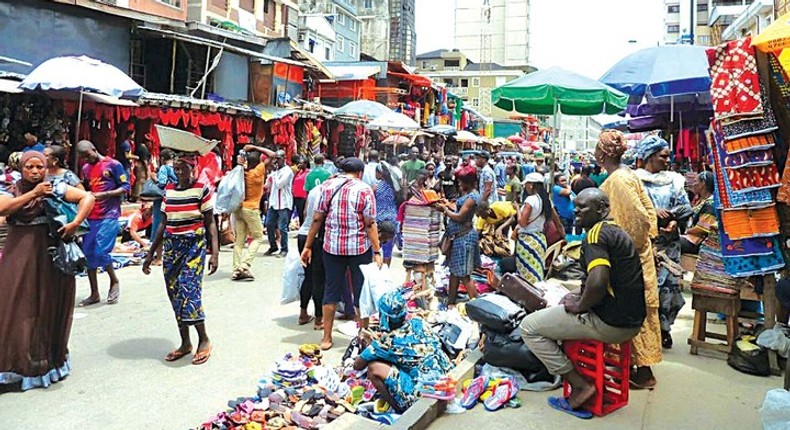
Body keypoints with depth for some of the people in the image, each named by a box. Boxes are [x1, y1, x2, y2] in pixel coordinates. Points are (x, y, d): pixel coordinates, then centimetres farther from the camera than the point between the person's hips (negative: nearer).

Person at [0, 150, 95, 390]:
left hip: (49, 258, -1)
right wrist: (33, 193, -15)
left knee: (49, 308, 7)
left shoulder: (56, 189, 3)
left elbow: (88, 198, -7)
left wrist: (75, 223, -19)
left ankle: (49, 360, 22)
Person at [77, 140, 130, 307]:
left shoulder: (113, 165, -3)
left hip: (109, 216, -6)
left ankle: (114, 281, 13)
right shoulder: (85, 169, 15)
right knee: (88, 254, 5)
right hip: (90, 217, 6)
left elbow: (126, 187, -5)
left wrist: (104, 194, -18)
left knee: (101, 252, -13)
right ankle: (94, 294, 15)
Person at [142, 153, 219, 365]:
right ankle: (185, 343, 18)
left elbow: (210, 223, -5)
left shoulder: (202, 189, -4)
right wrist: (151, 253, 15)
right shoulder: (169, 191, 10)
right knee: (174, 294, 6)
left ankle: (204, 340, 2)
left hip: (194, 245, -6)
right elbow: (163, 224, 14)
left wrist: (215, 253, -13)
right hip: (171, 246, 6)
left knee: (188, 290, -14)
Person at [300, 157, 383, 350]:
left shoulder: (327, 186, 3)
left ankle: (327, 338, 16)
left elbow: (317, 219, 2)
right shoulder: (364, 190, -5)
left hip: (332, 247, 3)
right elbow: (370, 224, -9)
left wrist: (308, 246, 7)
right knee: (361, 292, 9)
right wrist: (377, 251, -6)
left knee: (331, 291, 11)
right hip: (360, 248, -2)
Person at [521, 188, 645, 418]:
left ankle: (579, 384, -1)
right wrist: (581, 297, 12)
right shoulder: (615, 231, 15)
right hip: (630, 319, 10)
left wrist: (580, 306, -12)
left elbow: (597, 282, -31)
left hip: (611, 323, -10)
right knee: (564, 304, 31)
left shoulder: (596, 233, -16)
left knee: (529, 326, -3)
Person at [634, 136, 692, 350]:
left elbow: (685, 208, 9)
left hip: (669, 242, 4)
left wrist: (675, 222, -9)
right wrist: (653, 212, -17)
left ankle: (664, 328, 15)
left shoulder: (674, 180, 13)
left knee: (668, 285, 1)